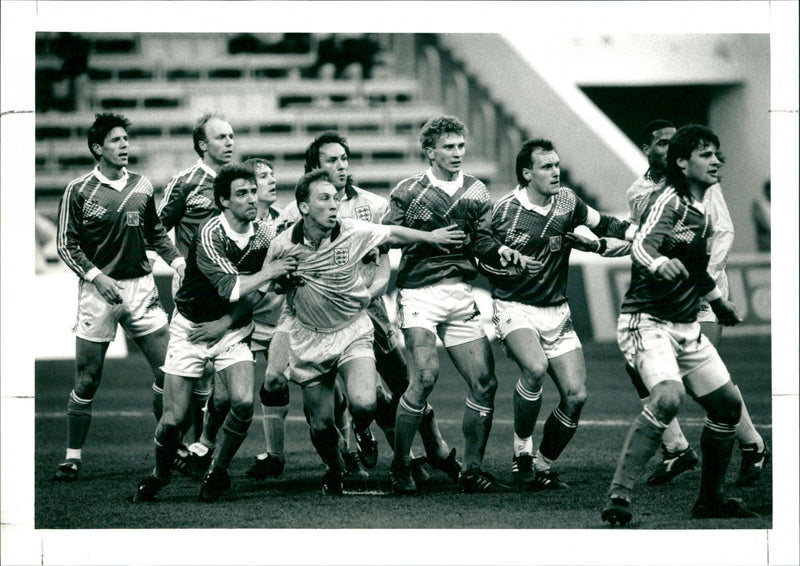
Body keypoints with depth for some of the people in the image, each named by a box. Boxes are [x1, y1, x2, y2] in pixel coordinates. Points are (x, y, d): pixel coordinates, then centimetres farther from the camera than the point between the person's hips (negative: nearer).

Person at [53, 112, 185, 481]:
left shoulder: (142, 187, 8)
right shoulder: (79, 191, -3)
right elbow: (66, 245, -3)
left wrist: (176, 259, 1)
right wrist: (97, 277, -14)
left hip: (140, 286, 3)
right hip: (98, 290, -3)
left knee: (167, 371, -3)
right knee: (87, 379, -1)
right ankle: (73, 457, 10)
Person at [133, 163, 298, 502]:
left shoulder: (265, 235, -4)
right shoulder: (209, 235, -20)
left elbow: (255, 292, 6)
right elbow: (229, 288, -24)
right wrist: (268, 272, -19)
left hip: (233, 331, 3)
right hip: (191, 329, -3)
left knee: (243, 402, -20)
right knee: (173, 418, -6)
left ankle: (217, 471, 3)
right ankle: (159, 477, 23)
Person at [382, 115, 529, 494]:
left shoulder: (476, 192, 13)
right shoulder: (408, 192, 1)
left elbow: (481, 242, 9)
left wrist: (500, 252, -10)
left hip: (460, 295, 5)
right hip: (419, 292, -5)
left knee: (484, 382, -1)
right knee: (426, 375, -22)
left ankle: (471, 471, 10)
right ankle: (400, 466, -9)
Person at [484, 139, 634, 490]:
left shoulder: (567, 202, 3)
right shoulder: (504, 212, -9)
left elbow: (601, 223, 18)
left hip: (556, 312, 5)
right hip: (514, 307, -5)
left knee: (575, 395, -7)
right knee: (535, 368, -32)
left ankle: (543, 465, 13)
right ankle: (521, 451, -12)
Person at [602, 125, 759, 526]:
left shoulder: (700, 209, 13)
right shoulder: (668, 200, -14)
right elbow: (642, 245, -32)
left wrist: (718, 301, 41)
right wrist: (658, 263, -54)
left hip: (686, 327, 9)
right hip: (647, 322, -9)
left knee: (727, 403, 8)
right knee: (668, 397, -31)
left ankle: (711, 498, 25)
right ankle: (618, 496, -29)